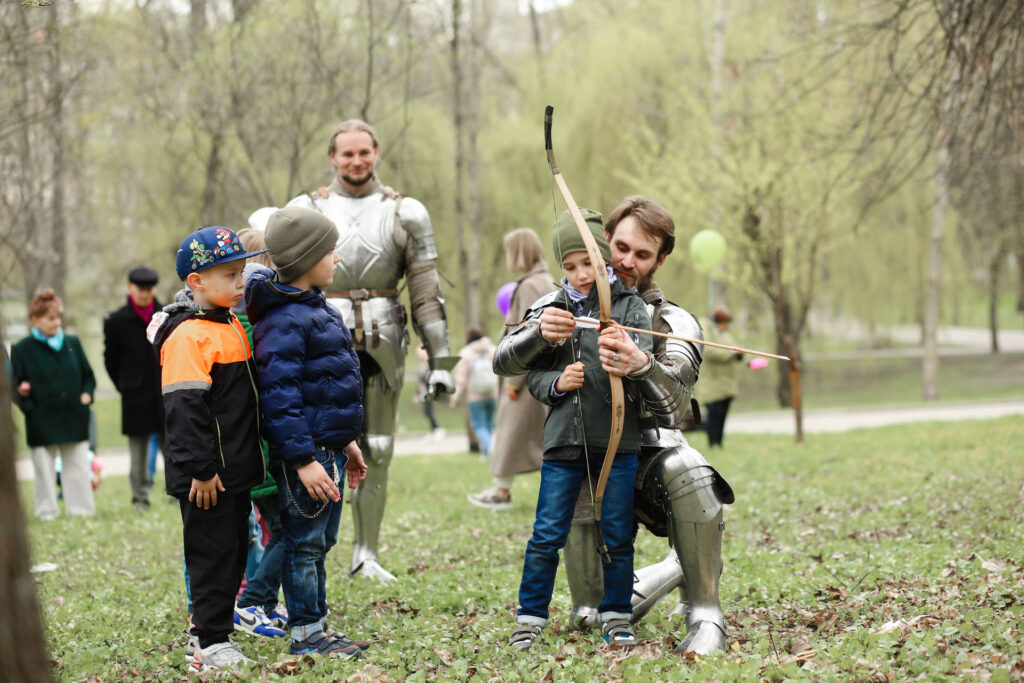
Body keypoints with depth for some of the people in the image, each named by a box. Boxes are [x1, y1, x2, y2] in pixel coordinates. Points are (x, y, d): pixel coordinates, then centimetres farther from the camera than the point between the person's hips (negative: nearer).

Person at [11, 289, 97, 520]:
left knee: (78, 466, 5)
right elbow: (16, 383, 0)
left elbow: (88, 375, 19)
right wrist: (26, 403, -15)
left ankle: (81, 510, 13)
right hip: (42, 422, -3)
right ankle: (47, 512, 9)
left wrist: (86, 394, 3)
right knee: (44, 469, 1)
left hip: (74, 419, 3)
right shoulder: (22, 349, -1)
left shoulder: (72, 343, 10)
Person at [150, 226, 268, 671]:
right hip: (206, 478, -9)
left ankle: (207, 635, 25)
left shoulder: (230, 325, 13)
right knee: (212, 555, -3)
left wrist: (249, 462, 24)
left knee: (234, 553, 15)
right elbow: (184, 408, -21)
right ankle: (210, 646, 5)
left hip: (235, 470, 9)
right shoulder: (188, 335, -17)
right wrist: (200, 469, -22)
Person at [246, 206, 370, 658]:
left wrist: (345, 441, 24)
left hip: (327, 447, 10)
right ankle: (306, 634, 7)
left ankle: (318, 629, 24)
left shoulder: (316, 310, 14)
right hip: (305, 453, -10)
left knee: (320, 541, 16)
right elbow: (280, 396, -23)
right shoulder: (282, 322, -18)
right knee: (305, 543, -1)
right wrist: (302, 459, -26)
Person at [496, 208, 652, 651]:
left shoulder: (629, 305, 1)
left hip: (618, 438, -1)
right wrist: (556, 382, -12)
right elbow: (532, 373, 8)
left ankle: (616, 617, 19)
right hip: (564, 440, 1)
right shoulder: (551, 308, 6)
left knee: (617, 535, 6)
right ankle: (530, 619, 11)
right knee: (547, 535, 1)